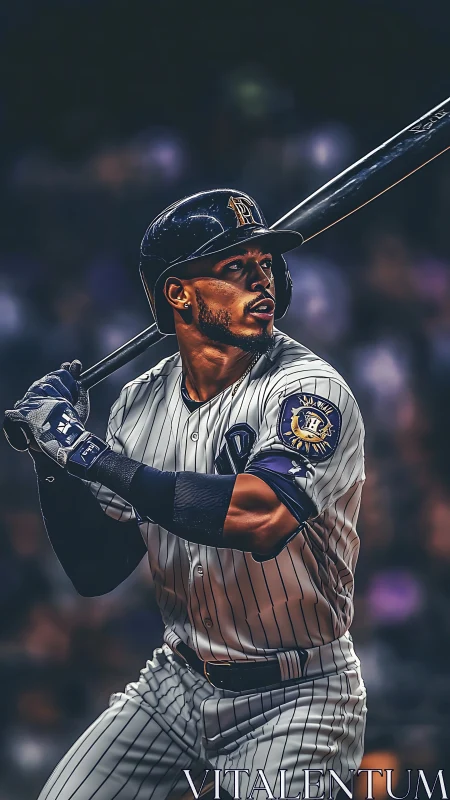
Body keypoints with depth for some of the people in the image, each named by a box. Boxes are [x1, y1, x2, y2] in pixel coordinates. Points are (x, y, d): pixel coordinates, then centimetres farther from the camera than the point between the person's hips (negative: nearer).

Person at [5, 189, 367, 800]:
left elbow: (261, 516, -37)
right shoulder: (142, 401, 1)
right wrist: (54, 460, -13)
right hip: (176, 685, 5)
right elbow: (96, 572, 4)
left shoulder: (309, 389, -17)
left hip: (292, 702, -5)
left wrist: (87, 452, -32)